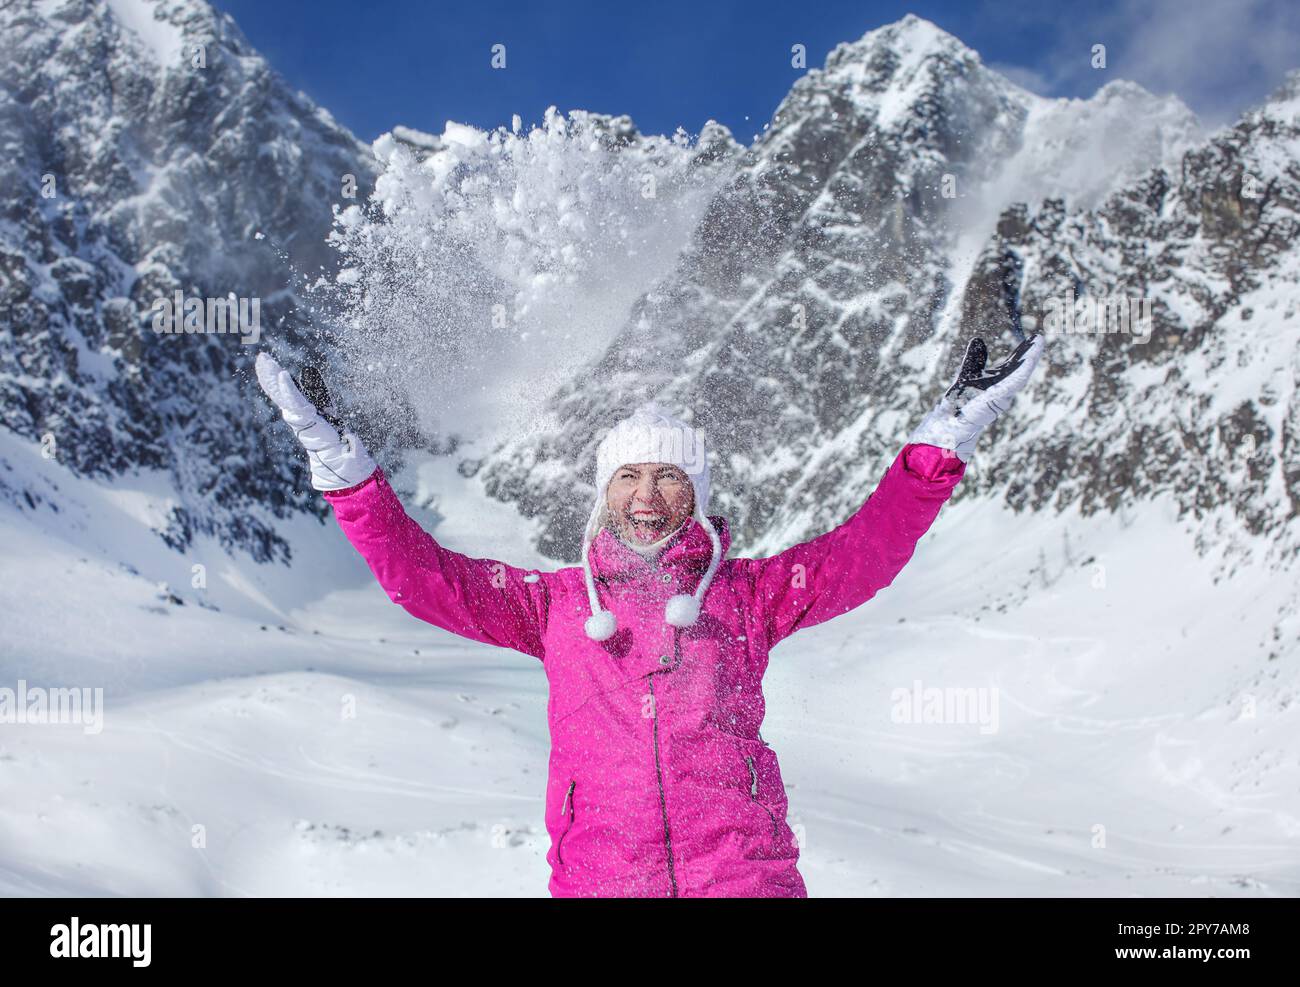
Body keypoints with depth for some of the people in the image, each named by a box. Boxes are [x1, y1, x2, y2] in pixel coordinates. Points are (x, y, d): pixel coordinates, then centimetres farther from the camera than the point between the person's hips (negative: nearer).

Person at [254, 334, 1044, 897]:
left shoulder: (745, 592, 14)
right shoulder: (557, 603, 16)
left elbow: (865, 551, 8)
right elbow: (422, 575, 13)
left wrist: (944, 439, 0)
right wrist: (342, 465, 6)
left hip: (743, 874, -1)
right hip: (597, 877, 1)